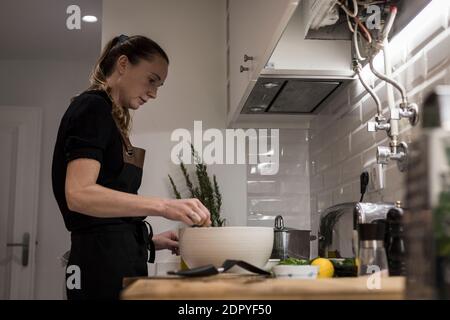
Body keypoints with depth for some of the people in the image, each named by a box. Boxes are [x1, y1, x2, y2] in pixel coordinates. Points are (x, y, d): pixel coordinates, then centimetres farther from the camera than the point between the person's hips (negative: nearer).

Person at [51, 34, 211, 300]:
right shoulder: (92, 108, -6)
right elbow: (78, 194, -21)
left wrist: (152, 241, 9)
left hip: (120, 261, 9)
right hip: (103, 262, -9)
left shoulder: (111, 119, 21)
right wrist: (163, 206, -27)